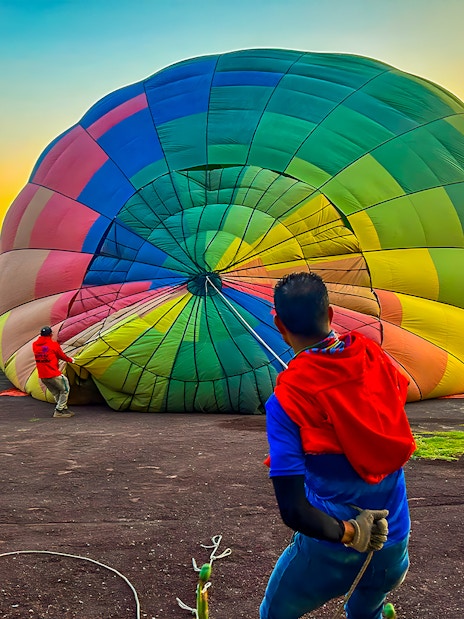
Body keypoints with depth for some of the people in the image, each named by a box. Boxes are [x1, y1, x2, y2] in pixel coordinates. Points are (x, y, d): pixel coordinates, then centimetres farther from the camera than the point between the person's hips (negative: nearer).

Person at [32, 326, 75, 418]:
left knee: (56, 393, 19)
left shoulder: (35, 345, 5)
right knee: (65, 390, 9)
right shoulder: (53, 344, -9)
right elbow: (62, 355, 4)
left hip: (42, 376, 6)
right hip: (53, 375, -6)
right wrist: (70, 360, 22)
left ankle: (64, 409, 23)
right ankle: (58, 411, 3)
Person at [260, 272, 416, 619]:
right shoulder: (374, 355, -9)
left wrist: (349, 534, -12)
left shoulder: (285, 399, -22)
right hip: (395, 544, 4)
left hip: (330, 552, -4)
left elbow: (294, 510, -26)